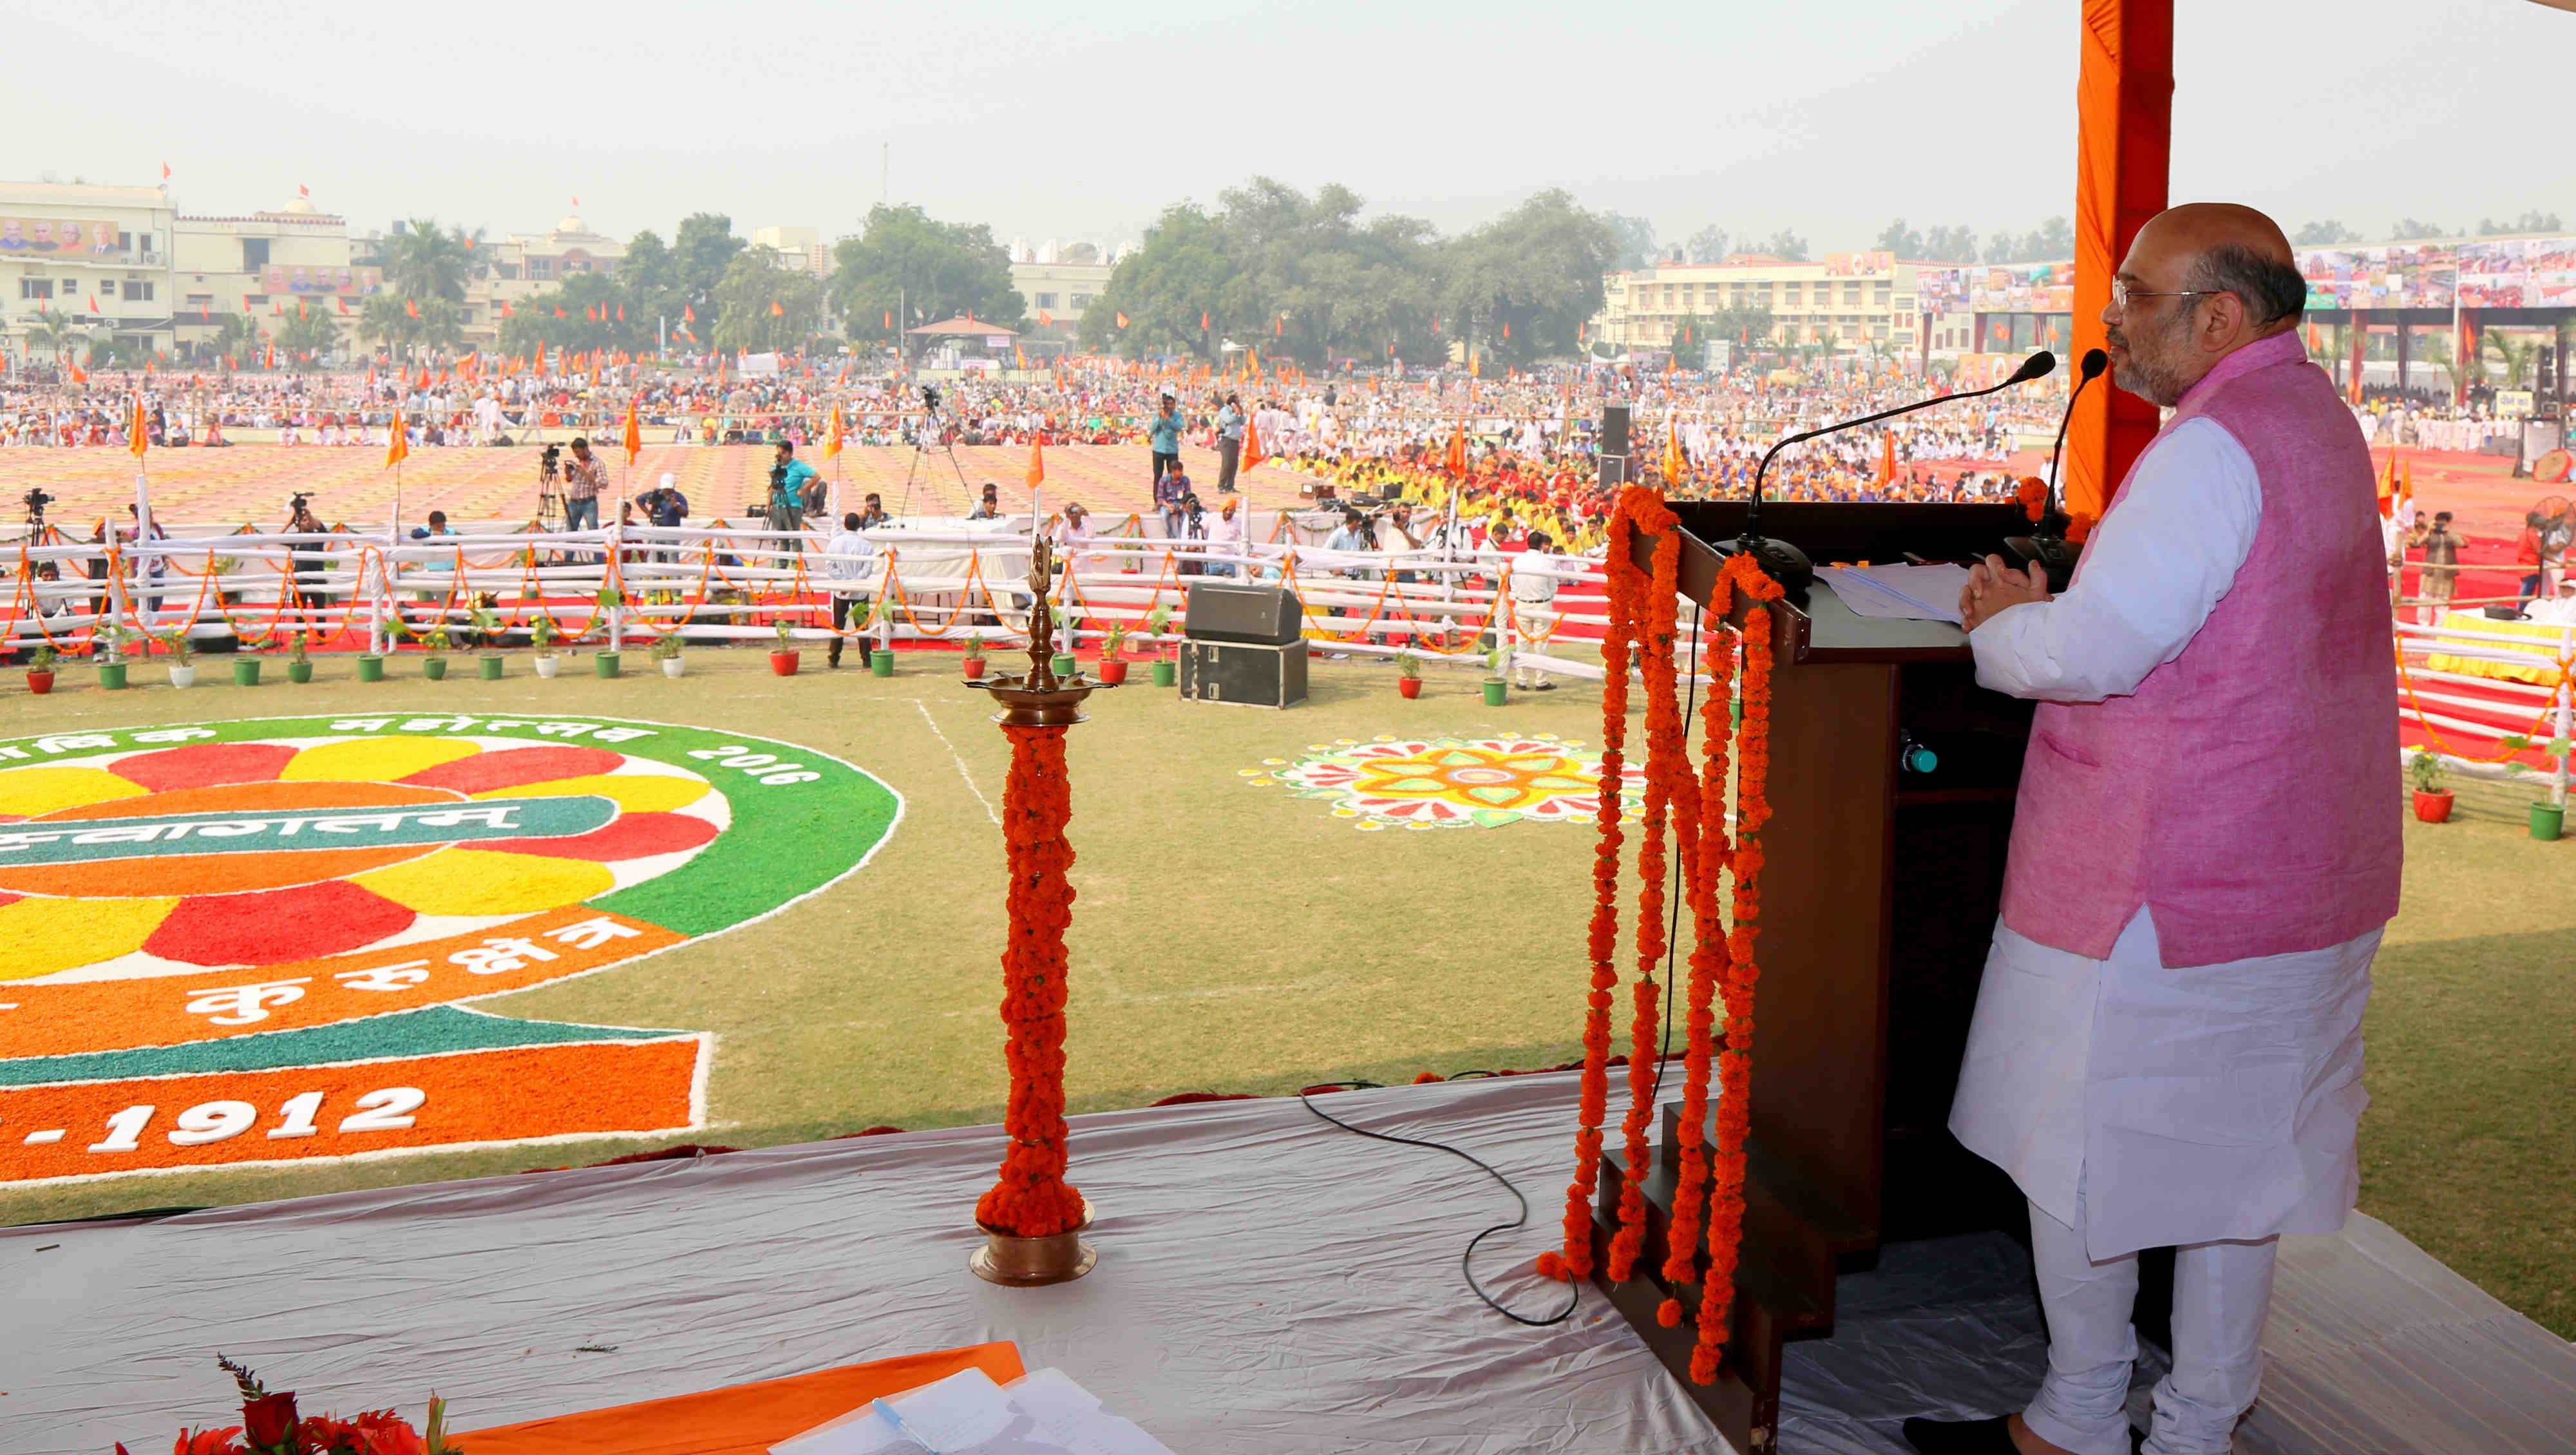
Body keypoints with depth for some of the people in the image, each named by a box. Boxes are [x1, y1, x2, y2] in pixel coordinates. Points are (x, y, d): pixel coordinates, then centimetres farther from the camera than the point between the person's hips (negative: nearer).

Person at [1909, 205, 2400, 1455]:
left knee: (2076, 1150, 7)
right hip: (2305, 881, 9)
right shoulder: (2316, 416, 12)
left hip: (2153, 885, -9)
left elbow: (2092, 648, -26)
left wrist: (1996, 627, -6)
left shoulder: (2215, 448, -21)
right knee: (2231, 1159, 16)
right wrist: (2042, 608, 7)